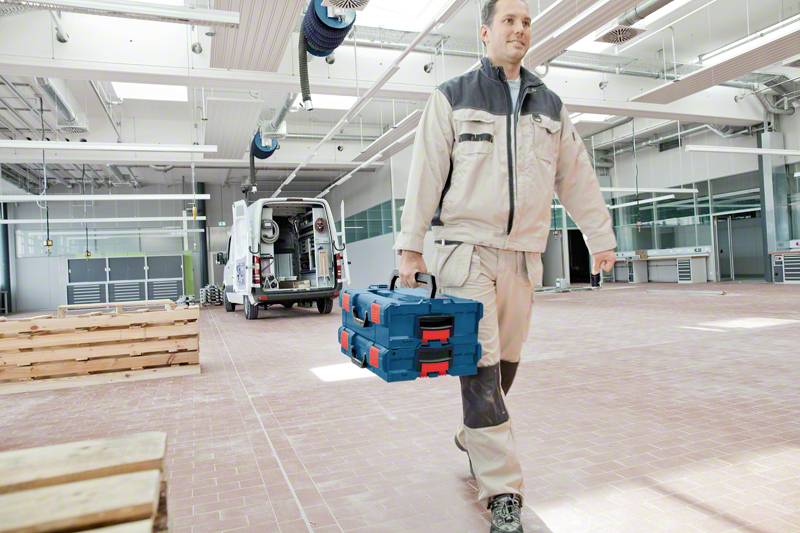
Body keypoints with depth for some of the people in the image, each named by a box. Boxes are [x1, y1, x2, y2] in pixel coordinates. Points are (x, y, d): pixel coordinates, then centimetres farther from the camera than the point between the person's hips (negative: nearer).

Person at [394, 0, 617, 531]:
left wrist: (601, 237, 16)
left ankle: (473, 439, 37)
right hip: (467, 251, -4)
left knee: (506, 363, 11)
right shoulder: (452, 98, 4)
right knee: (481, 367, -8)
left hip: (525, 255, 5)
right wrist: (411, 246, -6)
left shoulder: (550, 105, 17)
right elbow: (426, 175, -1)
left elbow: (578, 178, 18)